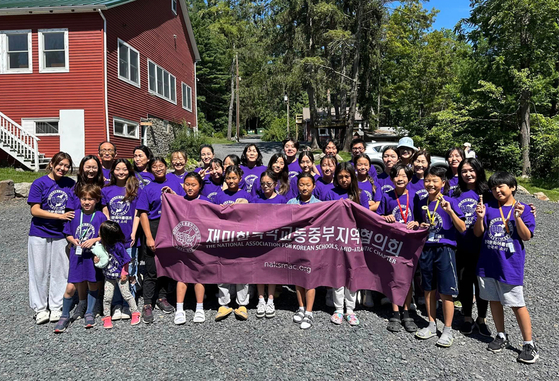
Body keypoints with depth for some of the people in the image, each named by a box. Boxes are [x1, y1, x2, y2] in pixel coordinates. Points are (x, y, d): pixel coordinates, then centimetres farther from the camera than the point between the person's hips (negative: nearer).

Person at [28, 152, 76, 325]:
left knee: (60, 271, 7)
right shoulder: (39, 183, -6)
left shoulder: (71, 184, 4)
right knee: (40, 271, 6)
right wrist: (60, 216, -19)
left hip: (61, 235, 3)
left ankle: (56, 307, 20)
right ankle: (40, 308, 19)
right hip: (39, 234, -2)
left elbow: (75, 208, 12)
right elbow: (35, 210, -11)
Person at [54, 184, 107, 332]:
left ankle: (89, 313, 30)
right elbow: (68, 234, 9)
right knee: (70, 287, 0)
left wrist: (94, 240, -18)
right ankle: (64, 316, 20)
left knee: (93, 284, 11)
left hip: (93, 256, -1)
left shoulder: (100, 217, -6)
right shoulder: (74, 215, 0)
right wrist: (73, 240, -10)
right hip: (77, 256, 1)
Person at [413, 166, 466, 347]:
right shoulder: (421, 204, 6)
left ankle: (448, 330, 15)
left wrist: (450, 211, -24)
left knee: (446, 292, 2)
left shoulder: (450, 202, -7)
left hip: (445, 249, -4)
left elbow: (462, 228, -11)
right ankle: (432, 325, 28)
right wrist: (420, 227, -2)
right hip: (426, 250, 5)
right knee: (429, 290, 13)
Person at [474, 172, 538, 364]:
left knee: (517, 304, 1)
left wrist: (518, 217, -22)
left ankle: (529, 344, 16)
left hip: (510, 265, -3)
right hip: (488, 263, 4)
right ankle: (501, 336, 32)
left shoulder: (523, 209, -3)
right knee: (494, 300, 14)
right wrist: (480, 218, -16)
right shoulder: (488, 207, 3)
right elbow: (478, 233, 2)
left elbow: (527, 236, -9)